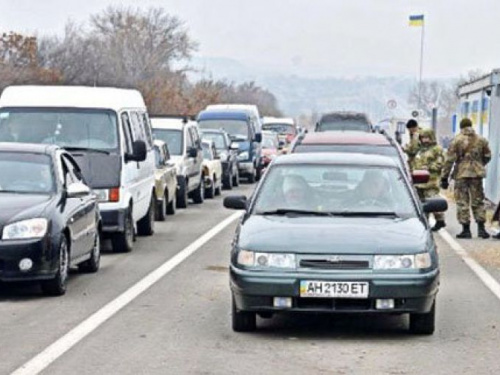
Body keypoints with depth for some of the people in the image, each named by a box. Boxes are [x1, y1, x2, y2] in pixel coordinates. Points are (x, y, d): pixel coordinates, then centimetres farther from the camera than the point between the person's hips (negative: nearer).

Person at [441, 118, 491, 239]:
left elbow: (450, 160, -8)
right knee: (478, 201, 11)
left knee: (462, 202, 3)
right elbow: (487, 156, 13)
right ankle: (481, 228, 5)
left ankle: (466, 229, 2)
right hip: (477, 174, 3)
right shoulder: (481, 140, 5)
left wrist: (444, 177, -4)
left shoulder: (457, 140, -5)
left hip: (461, 174, -3)